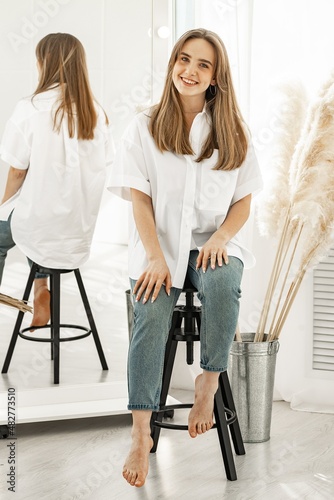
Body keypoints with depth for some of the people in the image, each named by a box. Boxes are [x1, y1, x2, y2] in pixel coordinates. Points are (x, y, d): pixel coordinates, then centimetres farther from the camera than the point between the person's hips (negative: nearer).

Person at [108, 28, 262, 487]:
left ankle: (208, 382, -13)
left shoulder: (232, 133, 10)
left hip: (213, 244, 1)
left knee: (222, 283, -34)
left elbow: (244, 200, 9)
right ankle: (141, 436, -24)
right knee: (151, 316, -27)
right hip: (159, 245, 0)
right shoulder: (144, 128, 6)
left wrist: (222, 236, -12)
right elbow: (139, 198, -2)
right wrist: (156, 258, -15)